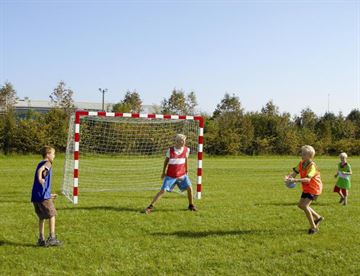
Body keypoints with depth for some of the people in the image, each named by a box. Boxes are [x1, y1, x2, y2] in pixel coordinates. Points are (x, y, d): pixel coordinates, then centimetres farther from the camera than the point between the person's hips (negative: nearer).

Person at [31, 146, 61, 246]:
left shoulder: (41, 163, 21)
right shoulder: (47, 163, -4)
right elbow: (40, 169, -29)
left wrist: (49, 194, 33)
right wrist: (40, 178, -44)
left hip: (35, 196, 8)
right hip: (43, 196, -8)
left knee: (42, 217, 16)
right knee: (52, 215, 4)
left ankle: (41, 239, 18)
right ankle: (52, 238, 5)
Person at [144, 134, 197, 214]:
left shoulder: (186, 150, -5)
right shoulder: (170, 150, -11)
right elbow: (166, 161, 4)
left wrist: (186, 171, 19)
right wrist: (164, 172, 10)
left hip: (182, 175, 3)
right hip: (170, 176, -3)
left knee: (189, 188, -8)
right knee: (163, 190, -10)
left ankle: (191, 205, 16)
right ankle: (150, 206, -2)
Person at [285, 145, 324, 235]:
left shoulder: (312, 166, -27)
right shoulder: (301, 163, -3)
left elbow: (307, 179, -40)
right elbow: (295, 172, -8)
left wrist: (295, 180, -52)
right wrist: (288, 177, -31)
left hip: (314, 188, -9)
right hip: (306, 188, 9)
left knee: (305, 205, -19)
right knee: (300, 205, 12)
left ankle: (313, 227, -5)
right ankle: (318, 218, 31)